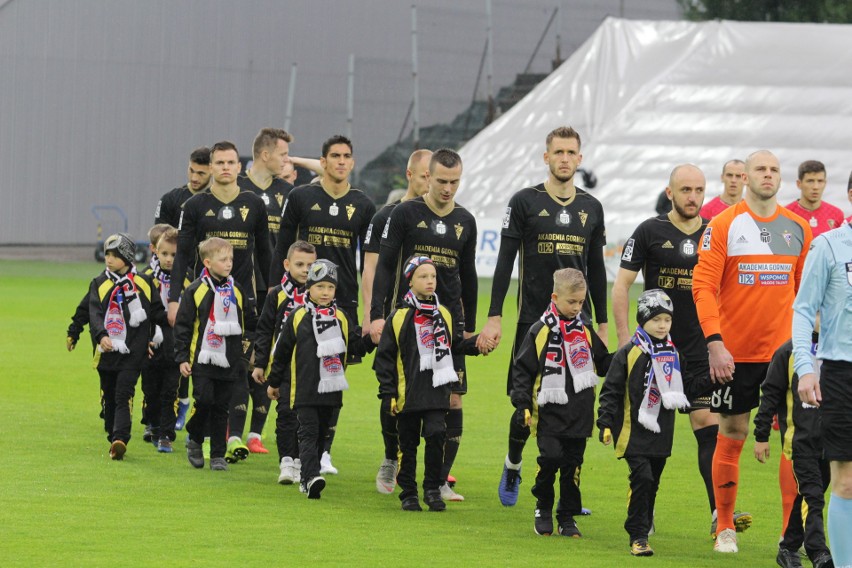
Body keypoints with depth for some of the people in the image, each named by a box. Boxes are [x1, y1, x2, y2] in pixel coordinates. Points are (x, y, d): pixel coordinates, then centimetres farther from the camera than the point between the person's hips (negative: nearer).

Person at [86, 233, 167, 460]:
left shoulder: (144, 283, 5)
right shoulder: (99, 284, 5)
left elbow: (157, 313, 10)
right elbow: (94, 314, -8)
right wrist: (101, 335, -25)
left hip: (132, 354, -2)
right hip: (107, 352, 2)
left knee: (123, 397, -13)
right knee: (109, 399, 12)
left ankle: (120, 439, -23)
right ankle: (114, 441, 25)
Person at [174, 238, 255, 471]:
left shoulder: (237, 290, 8)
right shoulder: (195, 291, -4)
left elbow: (250, 322, 18)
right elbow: (182, 326, -2)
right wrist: (182, 358, -5)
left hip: (229, 361, 3)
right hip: (203, 358, -3)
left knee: (221, 407, 6)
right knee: (204, 400, -11)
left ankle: (218, 455, 11)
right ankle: (194, 440, 14)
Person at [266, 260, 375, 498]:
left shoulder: (341, 318, 8)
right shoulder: (298, 317, -1)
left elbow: (357, 346, 6)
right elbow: (281, 351, 5)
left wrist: (370, 340, -16)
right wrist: (275, 382, 10)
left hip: (330, 389, 4)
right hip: (303, 388, -4)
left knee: (321, 434, 11)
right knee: (308, 432, -13)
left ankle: (308, 479, 22)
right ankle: (311, 477, -25)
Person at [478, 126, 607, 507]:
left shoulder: (591, 208, 11)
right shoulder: (524, 202, 0)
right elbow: (505, 262, -1)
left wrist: (602, 324, 14)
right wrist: (494, 318, -7)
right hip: (534, 318, -3)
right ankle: (513, 466, 26)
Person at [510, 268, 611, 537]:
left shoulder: (585, 332, 10)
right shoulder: (540, 332, -3)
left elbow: (604, 362, 20)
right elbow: (522, 369, -2)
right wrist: (522, 405, -9)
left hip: (580, 414, 4)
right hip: (549, 412, -4)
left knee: (572, 465, 4)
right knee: (550, 458, -13)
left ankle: (567, 518, 14)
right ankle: (543, 509, 8)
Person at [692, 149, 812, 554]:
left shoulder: (797, 228, 8)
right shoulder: (723, 226, -4)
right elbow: (703, 285, -10)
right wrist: (714, 342, -19)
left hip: (783, 352, 3)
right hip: (735, 353, -3)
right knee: (731, 438, 4)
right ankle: (725, 528, 16)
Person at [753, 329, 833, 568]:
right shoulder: (789, 351, -3)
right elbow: (770, 394, 0)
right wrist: (761, 436, -2)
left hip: (830, 439, 4)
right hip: (800, 438, -4)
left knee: (809, 495, 11)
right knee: (811, 495, -13)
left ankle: (788, 548, 22)